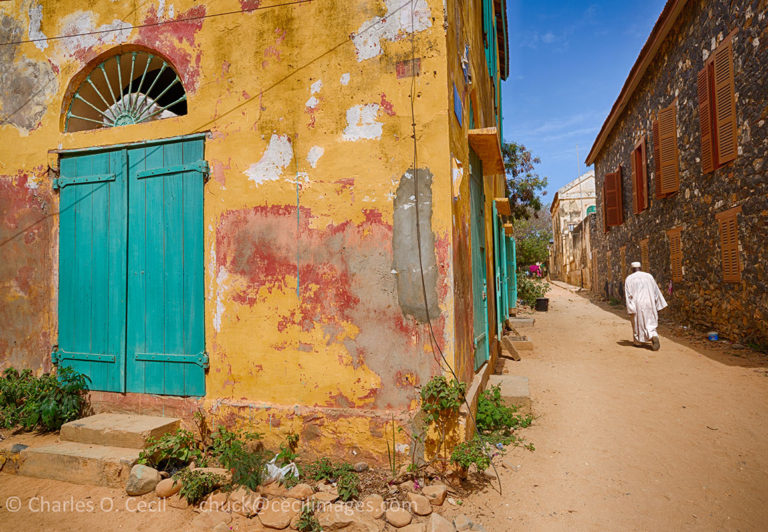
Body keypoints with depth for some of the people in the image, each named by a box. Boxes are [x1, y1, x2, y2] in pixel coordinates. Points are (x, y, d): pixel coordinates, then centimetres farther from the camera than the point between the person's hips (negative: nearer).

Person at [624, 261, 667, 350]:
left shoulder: (629, 278, -3)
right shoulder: (649, 276, 5)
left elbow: (628, 295, -9)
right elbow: (656, 291, 6)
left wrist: (630, 309, -8)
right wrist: (658, 305, 13)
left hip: (637, 305, -2)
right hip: (649, 304, 2)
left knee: (637, 323, 14)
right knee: (650, 322, 8)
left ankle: (638, 341, 24)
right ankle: (654, 336, -19)